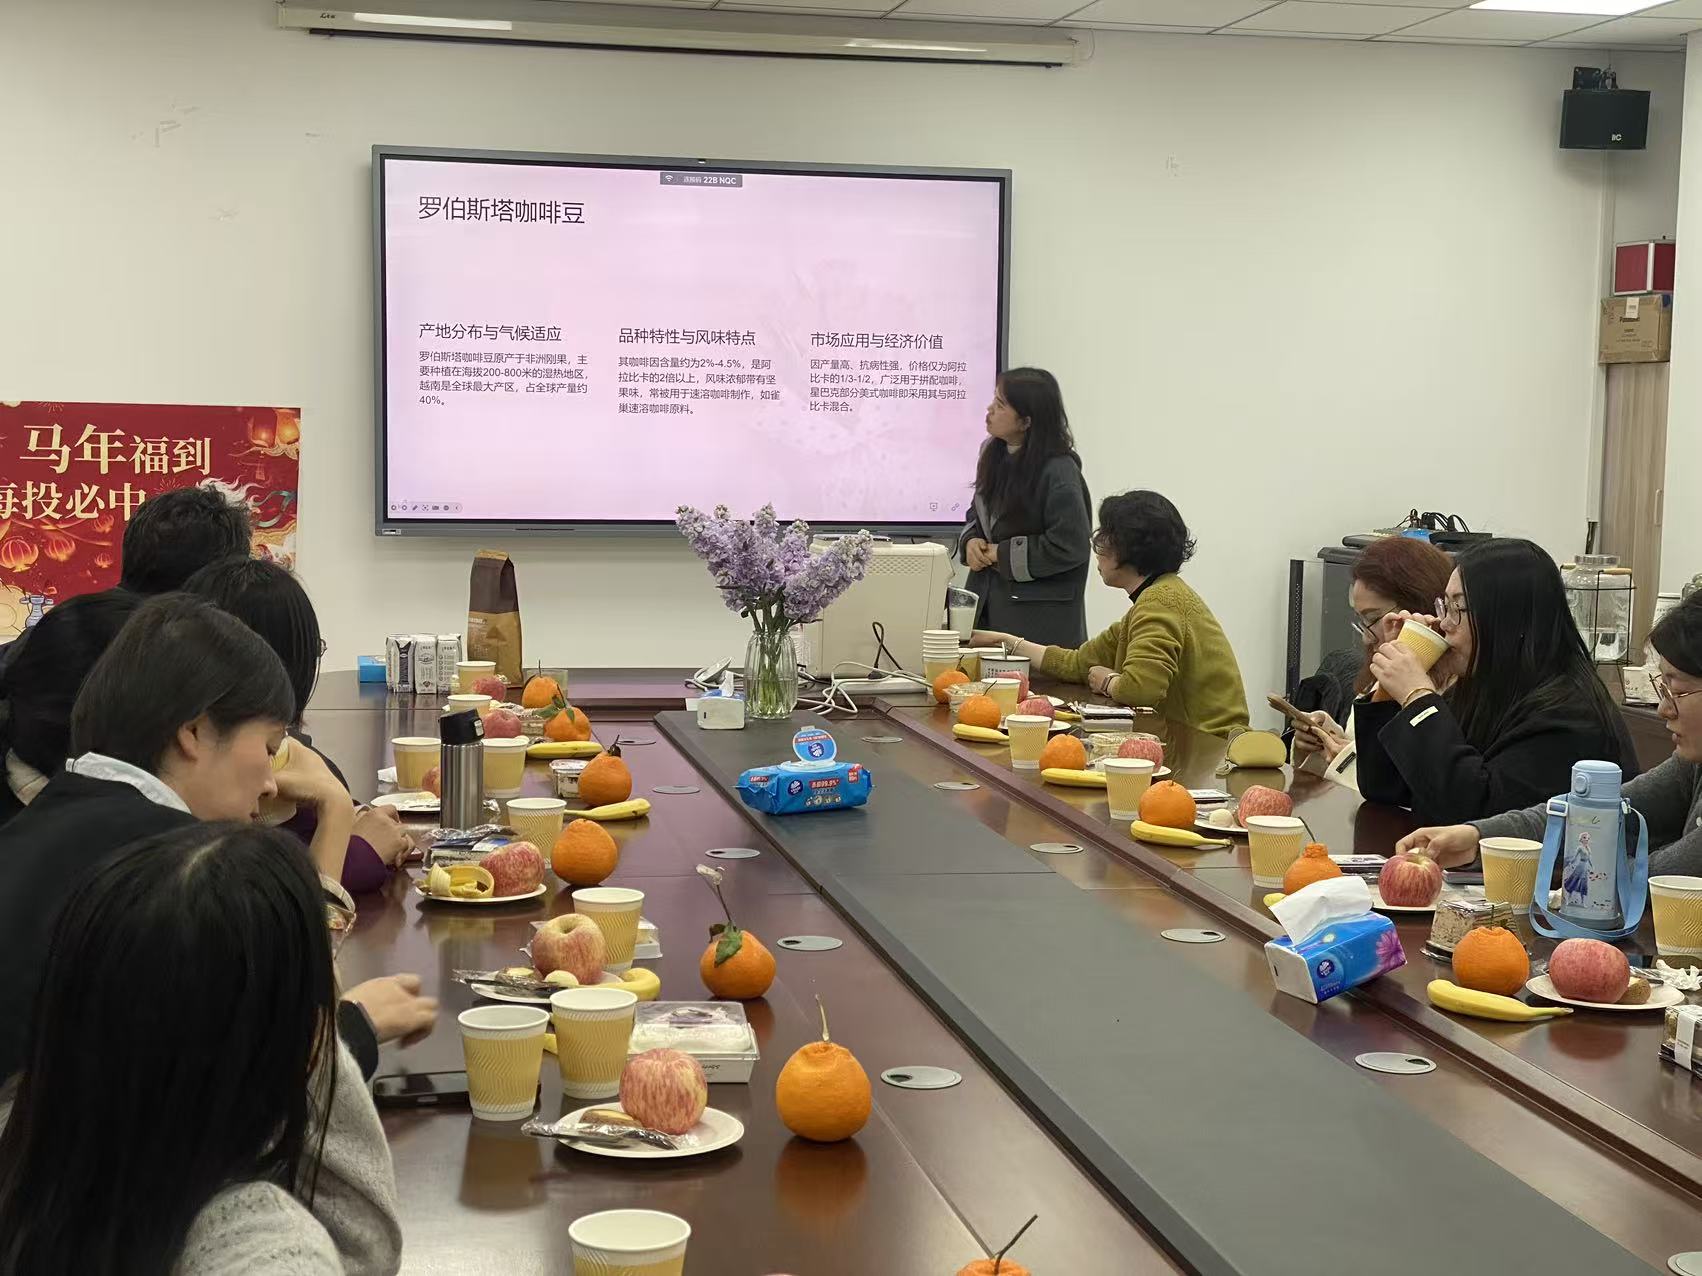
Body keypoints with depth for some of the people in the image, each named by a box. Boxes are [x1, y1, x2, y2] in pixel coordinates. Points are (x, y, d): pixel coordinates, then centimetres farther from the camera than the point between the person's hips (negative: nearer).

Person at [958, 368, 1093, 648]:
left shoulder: (1059, 472, -15)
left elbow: (1069, 546, -17)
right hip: (988, 602, 7)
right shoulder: (994, 454, 9)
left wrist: (1003, 555, -13)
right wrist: (970, 542, 0)